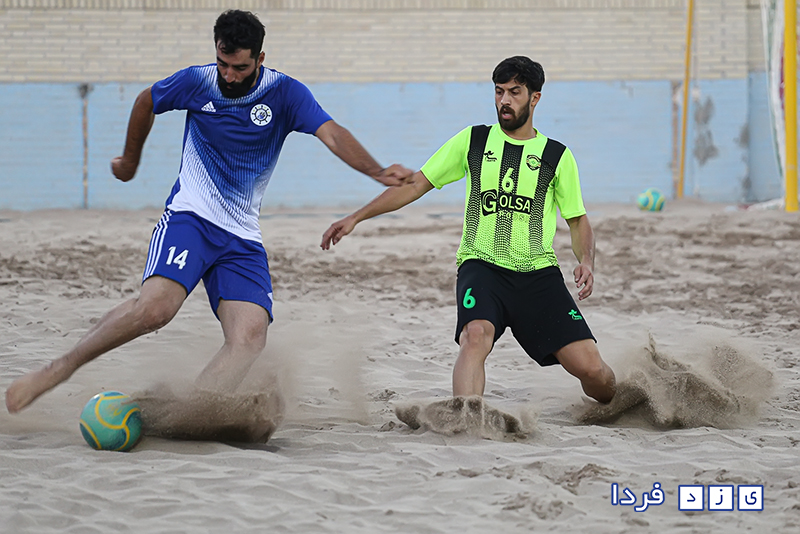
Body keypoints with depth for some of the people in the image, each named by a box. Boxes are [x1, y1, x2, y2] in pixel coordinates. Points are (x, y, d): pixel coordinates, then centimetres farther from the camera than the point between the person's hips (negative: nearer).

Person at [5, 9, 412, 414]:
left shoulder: (285, 94, -4)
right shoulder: (196, 82, -2)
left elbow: (332, 134, -18)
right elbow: (146, 102, 19)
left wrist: (377, 171, -35)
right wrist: (130, 161, 32)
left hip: (243, 239, 2)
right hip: (190, 216, -2)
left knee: (249, 339, -20)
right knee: (156, 306, -29)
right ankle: (56, 370, -18)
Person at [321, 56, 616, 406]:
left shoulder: (557, 156, 7)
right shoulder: (472, 141, 9)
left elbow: (577, 220, 14)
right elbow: (415, 185, 11)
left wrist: (586, 262, -7)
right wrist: (356, 217, 5)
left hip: (539, 272, 0)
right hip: (481, 266, 0)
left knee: (590, 368, -10)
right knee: (476, 335, -34)